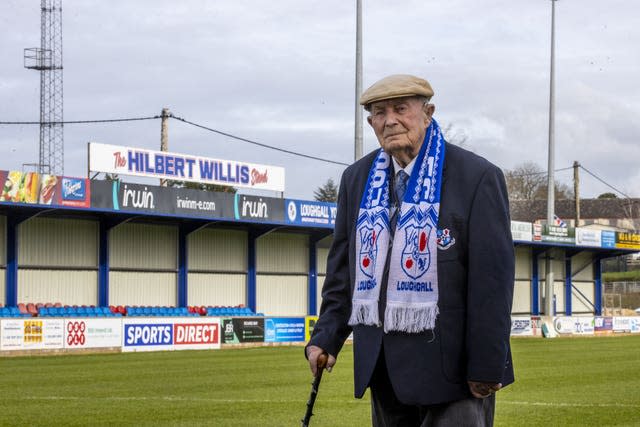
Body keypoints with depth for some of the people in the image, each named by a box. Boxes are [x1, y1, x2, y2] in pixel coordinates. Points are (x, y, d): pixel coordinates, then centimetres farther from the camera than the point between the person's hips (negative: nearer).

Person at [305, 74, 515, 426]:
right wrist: (326, 337, 3)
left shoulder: (478, 177, -6)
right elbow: (342, 268, 16)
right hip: (383, 369, 6)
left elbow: (493, 279, -10)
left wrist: (487, 367, -14)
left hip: (450, 366, -6)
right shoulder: (357, 179, 11)